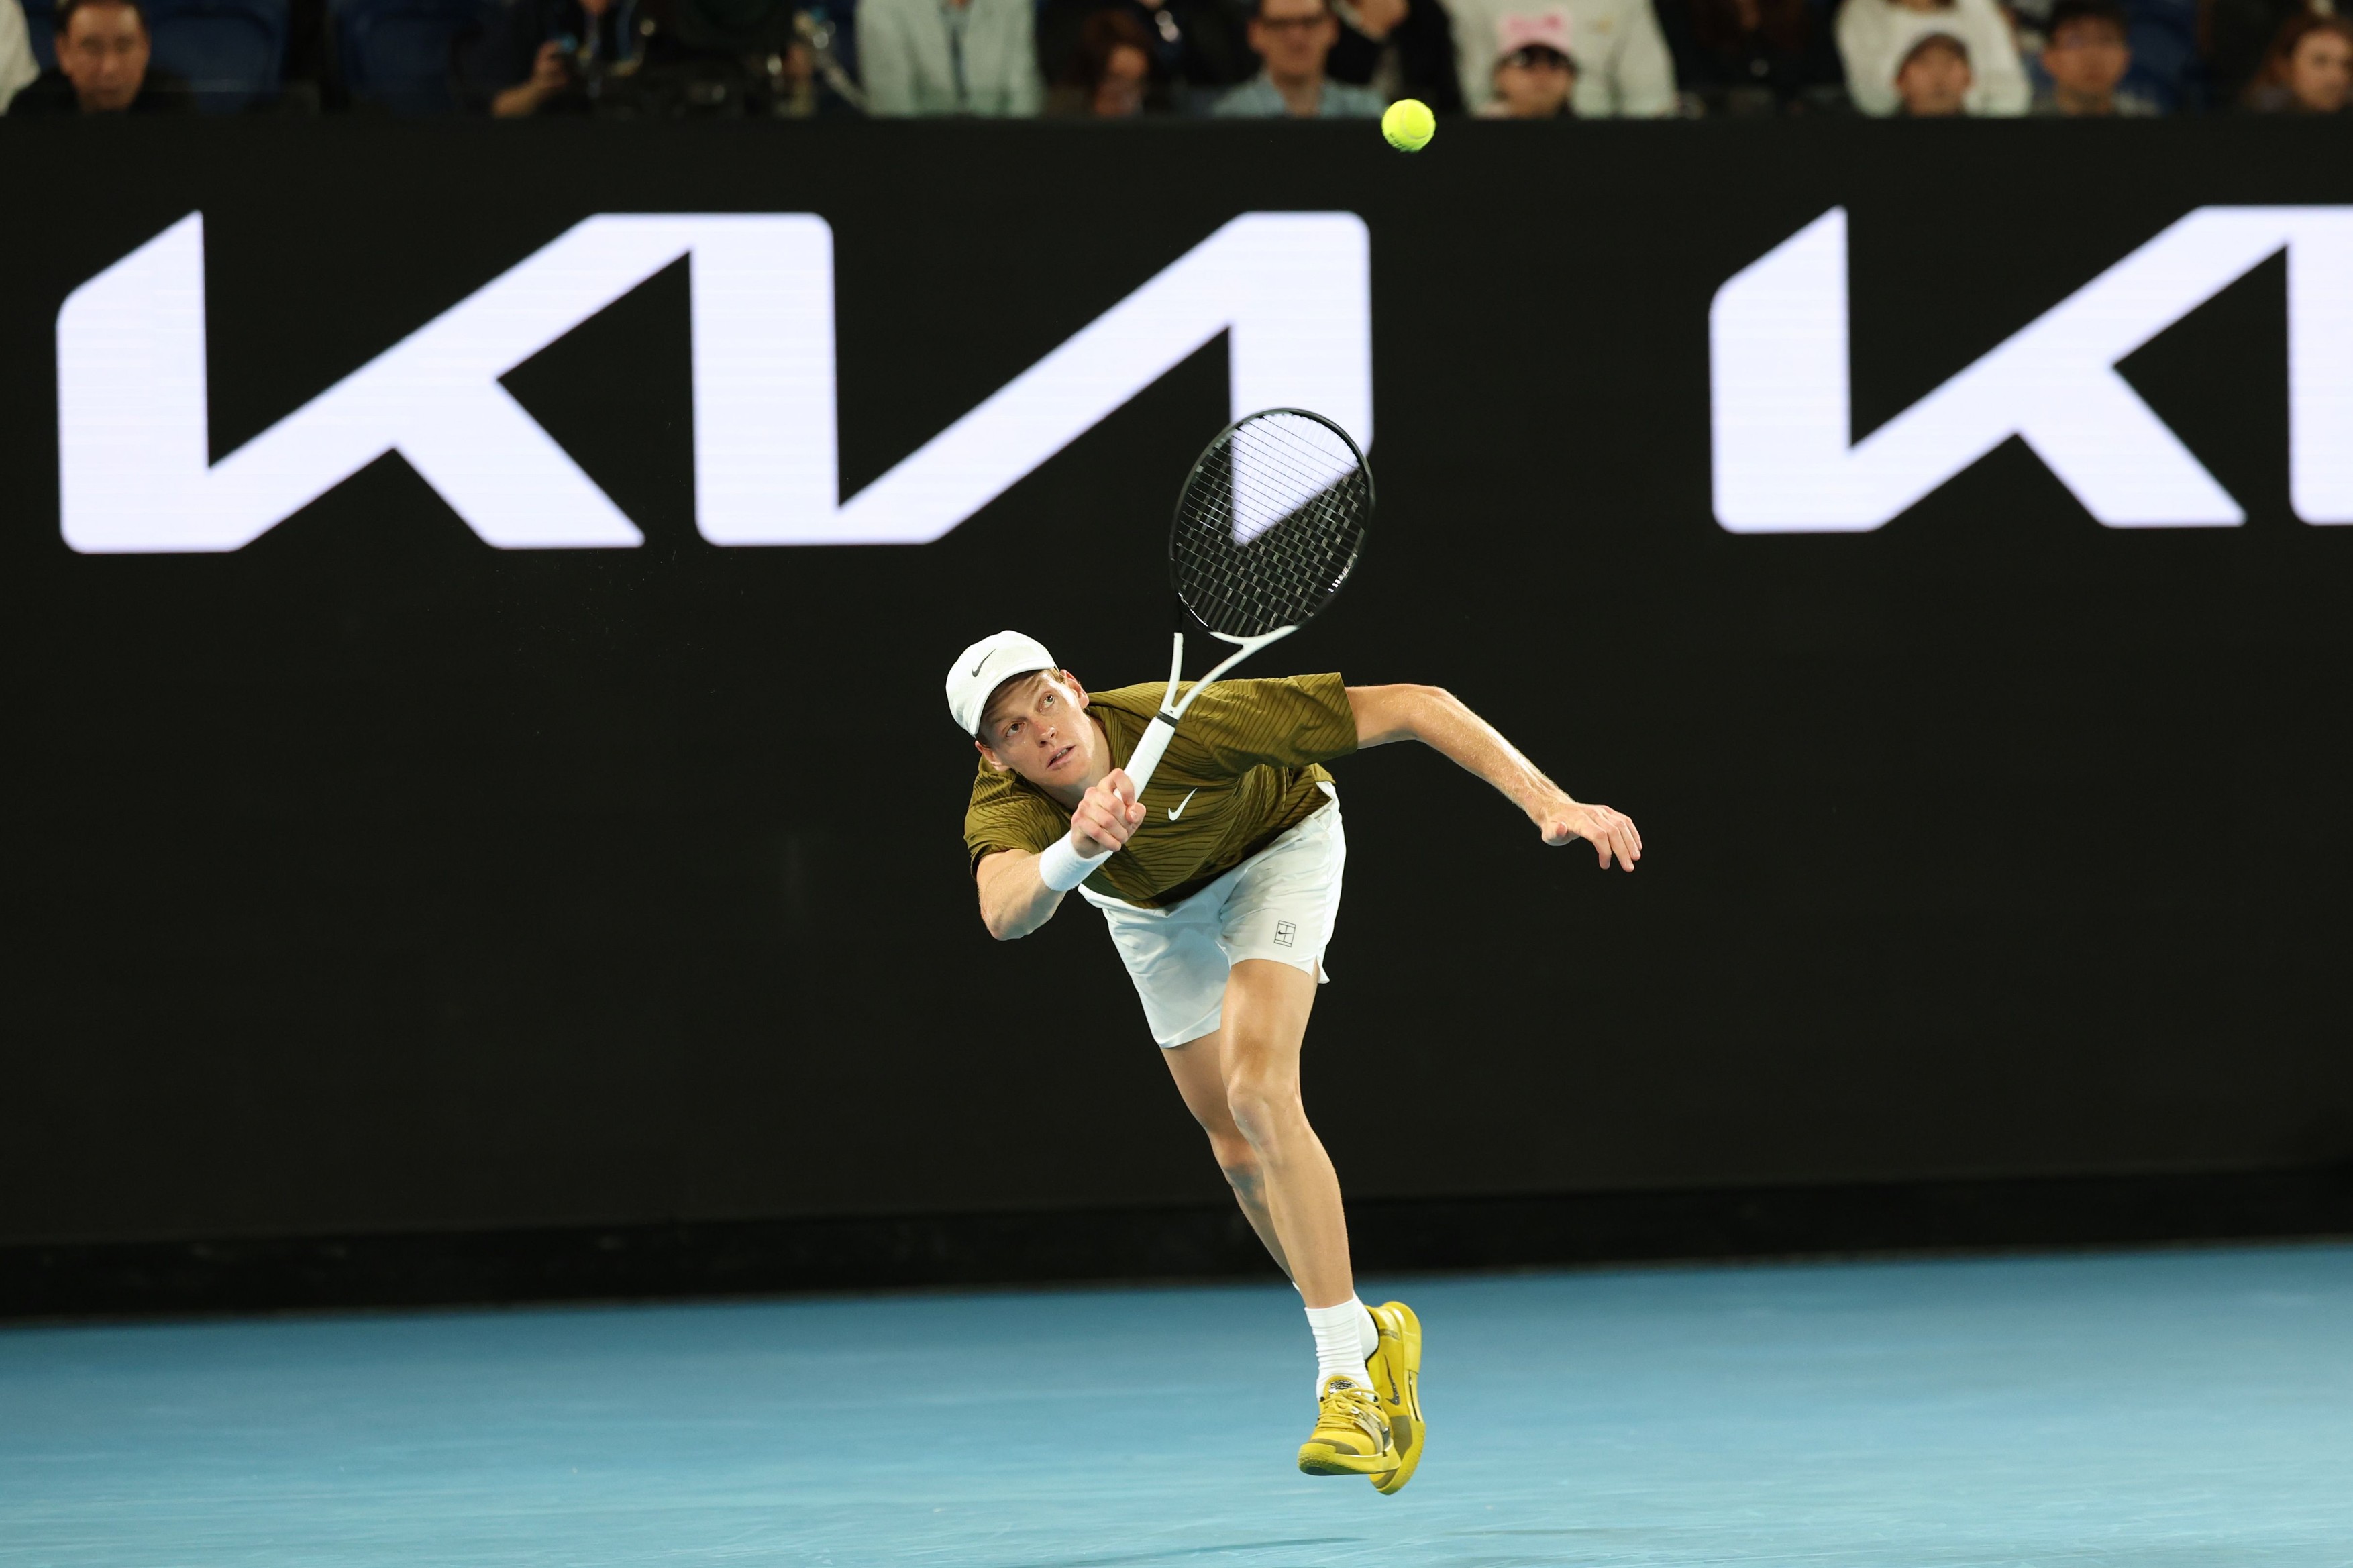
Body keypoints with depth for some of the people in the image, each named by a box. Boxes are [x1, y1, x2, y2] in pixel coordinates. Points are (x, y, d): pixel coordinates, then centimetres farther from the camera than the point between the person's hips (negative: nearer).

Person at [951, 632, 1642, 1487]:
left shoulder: (1191, 722, -42)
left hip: (1276, 848, -4)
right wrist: (1078, 848, -78)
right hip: (1150, 908, 4)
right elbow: (1005, 912, -57)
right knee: (1238, 1148, 5)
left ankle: (1348, 1376, -22)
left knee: (1259, 1094, -24)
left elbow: (1412, 707, -39)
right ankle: (1371, 1337, 26)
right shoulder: (1003, 805, -34)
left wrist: (1549, 802, -47)